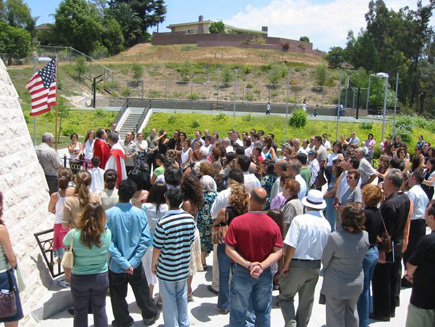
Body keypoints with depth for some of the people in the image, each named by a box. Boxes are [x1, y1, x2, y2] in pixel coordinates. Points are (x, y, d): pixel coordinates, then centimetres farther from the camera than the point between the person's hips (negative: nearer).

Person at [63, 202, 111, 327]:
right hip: (101, 277, 0)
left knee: (80, 312, 18)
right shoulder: (107, 233, -16)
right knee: (100, 311, 17)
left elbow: (65, 243, 5)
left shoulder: (74, 234, -17)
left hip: (79, 278, 0)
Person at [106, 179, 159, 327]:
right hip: (136, 265, 2)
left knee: (118, 296, 18)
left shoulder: (108, 214, -18)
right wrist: (132, 262, -13)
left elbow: (108, 243, -20)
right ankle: (150, 315, 42)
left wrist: (123, 262, -16)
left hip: (116, 265, -2)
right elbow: (145, 240, -14)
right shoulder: (140, 213, -11)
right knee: (141, 292, 23)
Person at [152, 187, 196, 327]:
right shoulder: (190, 218, -8)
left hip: (167, 269, -5)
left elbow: (157, 248, -15)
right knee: (182, 296, 21)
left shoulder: (163, 222, -23)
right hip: (184, 267, 5)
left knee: (169, 300, 12)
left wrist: (154, 264, 2)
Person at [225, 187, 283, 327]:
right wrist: (262, 266, -18)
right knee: (263, 311, 18)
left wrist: (248, 264, -19)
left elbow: (229, 249, -17)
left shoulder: (237, 222, -15)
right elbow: (278, 251, -11)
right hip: (265, 274, 2)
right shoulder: (273, 224, -10)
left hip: (242, 273, -2)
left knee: (238, 312, 13)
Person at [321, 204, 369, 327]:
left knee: (336, 317, 13)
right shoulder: (366, 236, -13)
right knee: (351, 313, 25)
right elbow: (360, 258, 2)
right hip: (356, 284, 4)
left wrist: (326, 271, 8)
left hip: (335, 285, -4)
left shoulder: (334, 237, -27)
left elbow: (325, 260, -13)